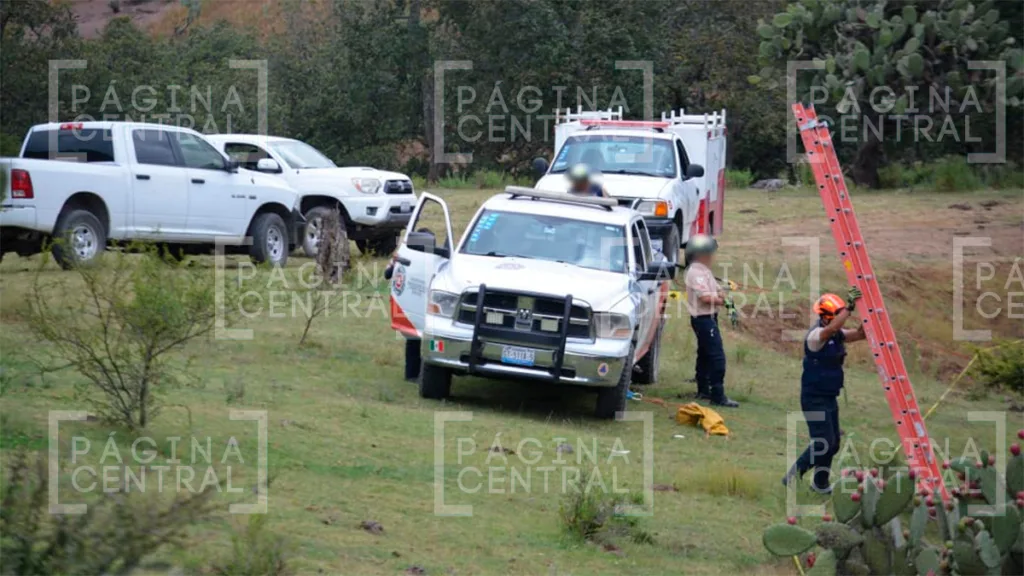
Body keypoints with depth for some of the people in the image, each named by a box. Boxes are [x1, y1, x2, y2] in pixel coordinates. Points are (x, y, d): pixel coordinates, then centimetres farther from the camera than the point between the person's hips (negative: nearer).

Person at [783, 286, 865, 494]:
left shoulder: (838, 335, 7)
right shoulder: (816, 335, -19)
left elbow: (860, 334, 3)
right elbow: (832, 328, -40)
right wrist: (849, 305, -40)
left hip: (829, 397, 8)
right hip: (814, 398, -8)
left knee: (833, 443, 11)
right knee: (823, 443, -11)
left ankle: (821, 484, 24)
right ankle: (793, 476, 1)